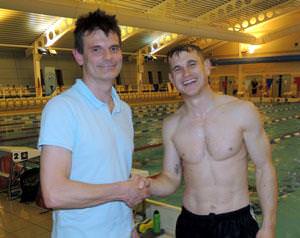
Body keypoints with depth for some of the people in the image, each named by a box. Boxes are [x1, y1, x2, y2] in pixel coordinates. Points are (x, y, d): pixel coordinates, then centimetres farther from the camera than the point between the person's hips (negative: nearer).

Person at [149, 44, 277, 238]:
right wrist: (144, 184, -20)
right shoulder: (171, 125, -4)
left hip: (237, 222, -2)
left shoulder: (242, 111, -11)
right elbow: (171, 179, 1)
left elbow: (265, 169, -5)